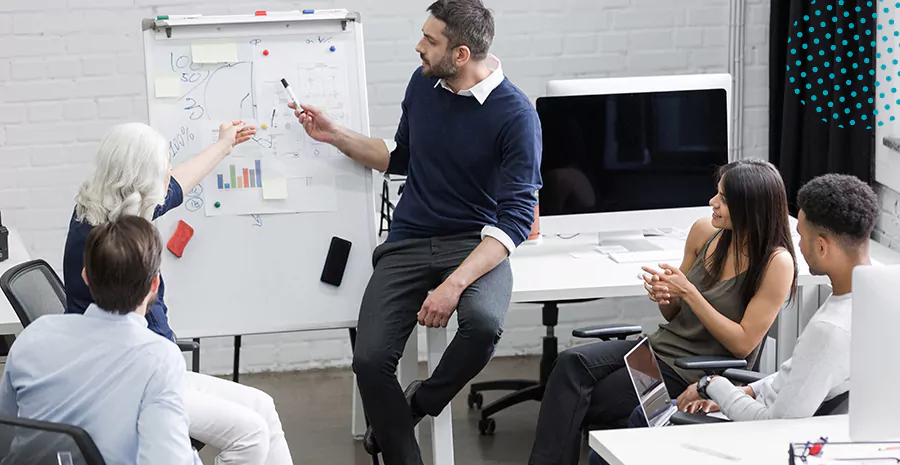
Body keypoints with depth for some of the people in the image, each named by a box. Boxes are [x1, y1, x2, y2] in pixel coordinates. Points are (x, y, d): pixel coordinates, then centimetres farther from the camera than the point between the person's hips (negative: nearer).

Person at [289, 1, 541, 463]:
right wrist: (334, 135, 11)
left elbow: (516, 218, -17)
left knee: (483, 321, -36)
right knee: (370, 359, -19)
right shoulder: (423, 84, 4)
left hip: (475, 245, -4)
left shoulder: (516, 114, -13)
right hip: (409, 240, 4)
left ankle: (419, 403, -4)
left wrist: (455, 284, -28)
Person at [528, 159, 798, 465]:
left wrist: (688, 292, -18)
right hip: (660, 346, 6)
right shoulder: (704, 231, 3)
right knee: (572, 362, -20)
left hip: (694, 376, -6)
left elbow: (742, 344, -15)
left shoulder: (776, 263, -14)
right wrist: (664, 297, -9)